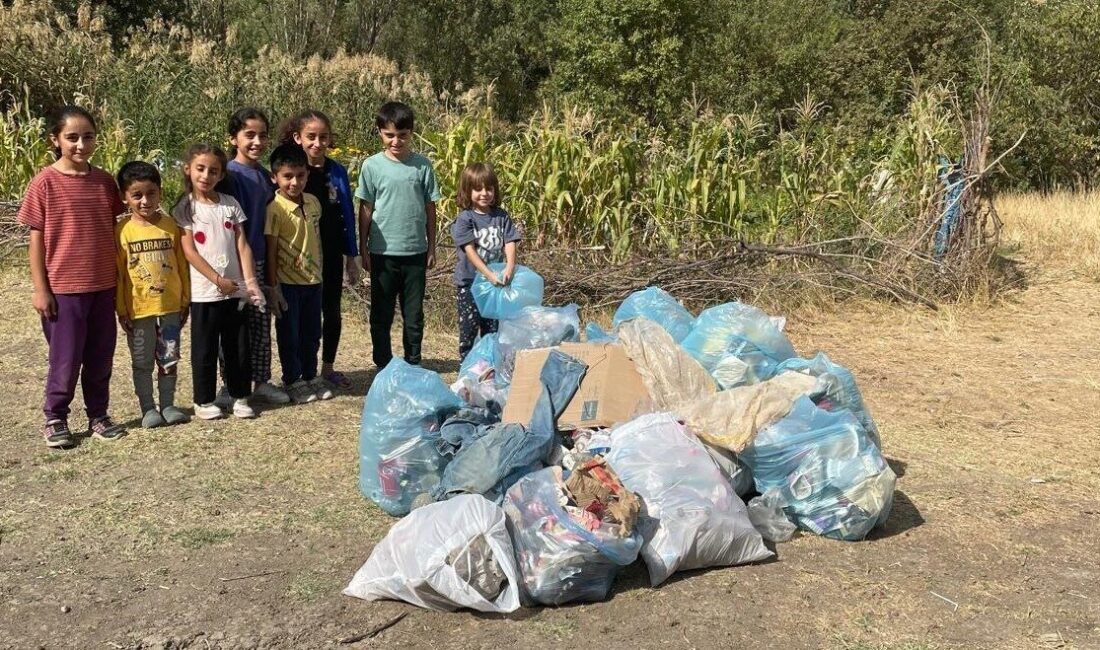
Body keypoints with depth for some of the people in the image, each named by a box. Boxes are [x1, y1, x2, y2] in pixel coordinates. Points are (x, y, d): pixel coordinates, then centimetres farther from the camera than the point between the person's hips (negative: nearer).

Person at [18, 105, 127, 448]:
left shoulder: (104, 181, 3)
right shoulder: (45, 182, -8)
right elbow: (36, 239, -6)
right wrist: (40, 288, -8)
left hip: (103, 285, 4)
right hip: (64, 287, -4)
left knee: (101, 356, 11)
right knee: (65, 358, 4)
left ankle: (98, 415, 26)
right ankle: (55, 418, 21)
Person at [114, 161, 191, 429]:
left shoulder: (171, 226, -1)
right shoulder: (122, 231, -7)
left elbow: (182, 266, 5)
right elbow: (117, 273, -4)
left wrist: (185, 301, 6)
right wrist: (121, 310, -5)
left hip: (170, 306, 2)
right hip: (138, 309, -2)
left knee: (169, 360, 12)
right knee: (142, 363, 9)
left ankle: (167, 405, 24)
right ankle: (148, 409, 20)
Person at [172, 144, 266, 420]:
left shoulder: (230, 204, 7)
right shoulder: (185, 208, -3)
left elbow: (242, 245, 4)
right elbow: (189, 251, -9)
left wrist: (250, 280, -6)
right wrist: (218, 279, -14)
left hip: (235, 289, 3)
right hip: (204, 291, -3)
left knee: (238, 347, 8)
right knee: (205, 349, 5)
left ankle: (240, 396, 20)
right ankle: (204, 401, 17)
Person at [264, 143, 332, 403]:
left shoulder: (313, 202, 2)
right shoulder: (275, 209, -15)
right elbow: (271, 250, -13)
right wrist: (273, 287, -13)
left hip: (313, 280, 6)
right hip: (288, 282, -5)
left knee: (312, 334, 16)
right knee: (289, 336, 7)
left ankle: (310, 377, 30)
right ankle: (293, 382, 20)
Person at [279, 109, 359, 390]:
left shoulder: (337, 172, 1)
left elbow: (347, 215, 6)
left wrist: (352, 256, 6)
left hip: (332, 254, 3)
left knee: (332, 312, 12)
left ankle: (328, 367, 27)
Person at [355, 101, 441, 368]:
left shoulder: (422, 165, -1)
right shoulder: (372, 166, -4)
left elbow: (430, 208, 5)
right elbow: (365, 210, 1)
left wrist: (431, 248, 6)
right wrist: (363, 250, 1)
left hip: (415, 252, 1)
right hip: (383, 253, -1)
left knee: (414, 313, 11)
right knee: (381, 315, 9)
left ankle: (413, 364, 25)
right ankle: (383, 366, 22)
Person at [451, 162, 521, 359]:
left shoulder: (501, 216, 4)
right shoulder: (464, 219, -9)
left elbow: (510, 243, -5)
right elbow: (470, 250, -18)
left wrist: (509, 268, -23)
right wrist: (489, 274, -27)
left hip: (495, 283, 4)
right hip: (469, 283, -4)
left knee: (492, 331, 11)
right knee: (468, 330, 4)